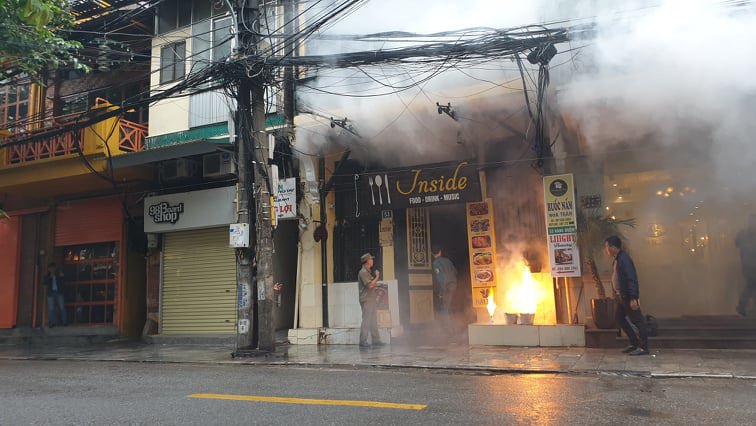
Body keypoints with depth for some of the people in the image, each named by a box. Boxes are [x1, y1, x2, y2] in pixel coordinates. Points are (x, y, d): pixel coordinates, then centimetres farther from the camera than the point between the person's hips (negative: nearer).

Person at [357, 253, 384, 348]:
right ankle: (363, 341, -6)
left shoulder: (368, 271, 19)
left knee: (374, 320, 11)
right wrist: (377, 277, -11)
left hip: (371, 299, 10)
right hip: (366, 300, -10)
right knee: (366, 321, -9)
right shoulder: (363, 272, -13)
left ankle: (376, 340, 16)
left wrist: (374, 284, 11)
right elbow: (370, 285, -22)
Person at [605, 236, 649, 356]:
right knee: (620, 318, 15)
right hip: (621, 296, 10)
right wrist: (616, 294, 18)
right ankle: (634, 343, 24)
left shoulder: (624, 259, -19)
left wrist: (633, 298, -24)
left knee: (636, 320, -3)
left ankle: (643, 347, 5)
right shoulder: (616, 259, 11)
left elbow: (632, 279, -22)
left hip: (628, 296, -10)